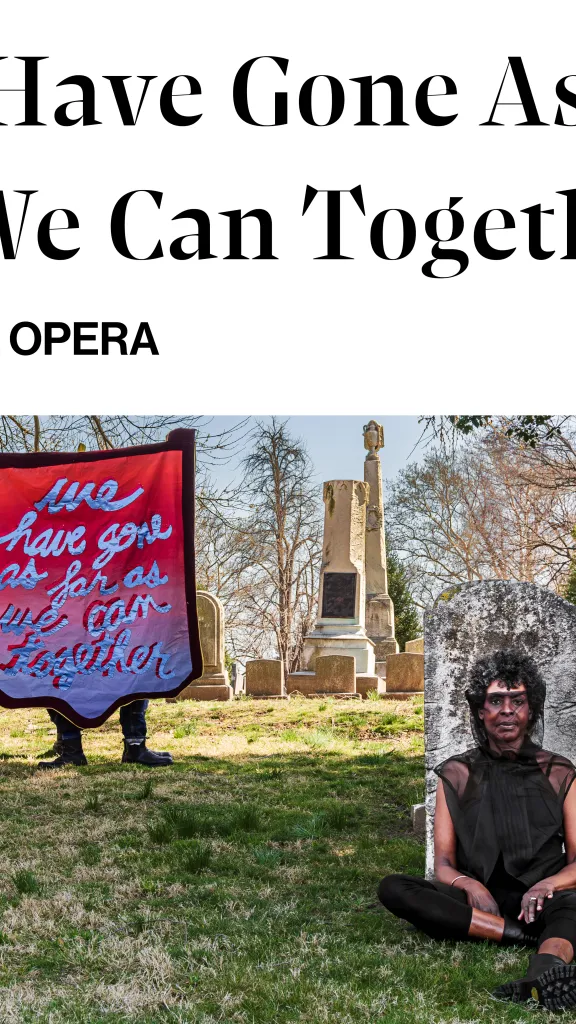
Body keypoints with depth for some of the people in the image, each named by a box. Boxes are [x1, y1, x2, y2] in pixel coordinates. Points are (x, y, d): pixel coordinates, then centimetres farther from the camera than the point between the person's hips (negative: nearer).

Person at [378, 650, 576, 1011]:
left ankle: (545, 970, -68)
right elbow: (443, 864, 6)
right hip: (477, 901, 2)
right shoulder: (456, 775, 10)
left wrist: (546, 885, -19)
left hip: (539, 900, -2)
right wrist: (469, 885, -18)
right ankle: (531, 937, -31)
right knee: (393, 888, -26)